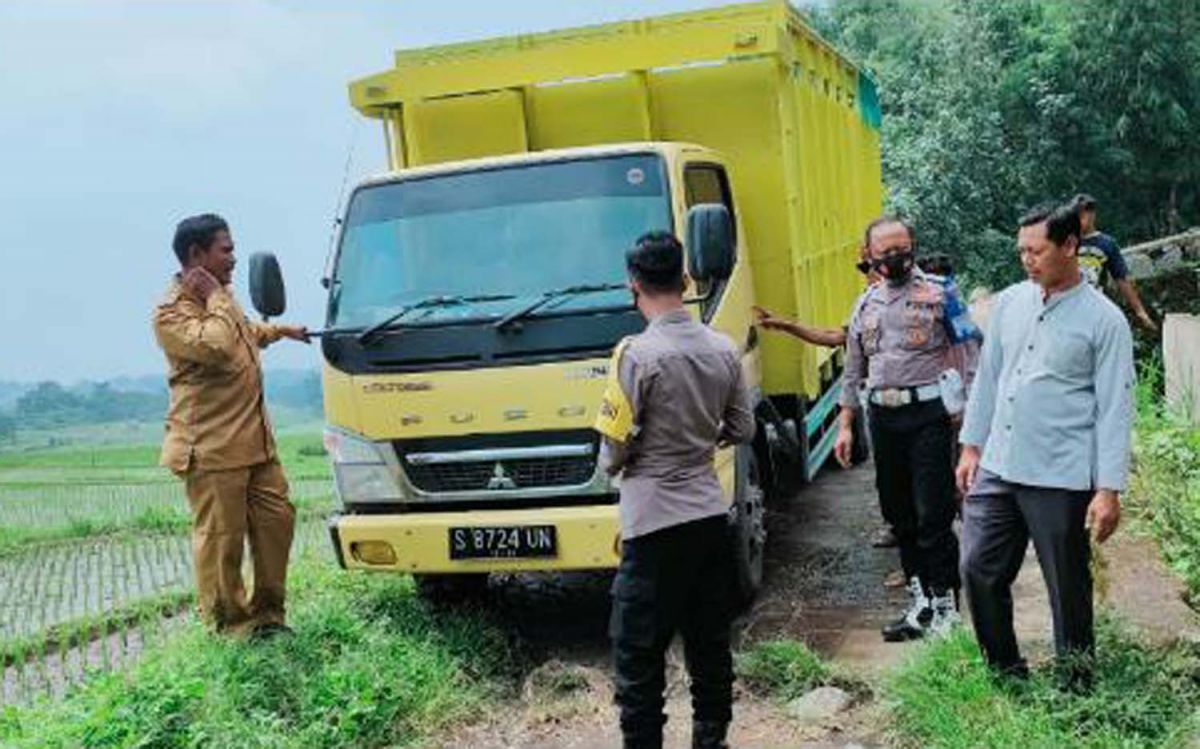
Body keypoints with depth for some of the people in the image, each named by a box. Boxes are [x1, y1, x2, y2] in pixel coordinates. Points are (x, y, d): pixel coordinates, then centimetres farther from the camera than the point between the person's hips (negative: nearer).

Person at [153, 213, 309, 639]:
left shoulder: (219, 296, 17)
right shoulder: (171, 311, -12)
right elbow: (216, 347, -29)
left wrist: (282, 330, 51)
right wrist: (214, 299, -16)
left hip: (255, 440, 9)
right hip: (211, 447, -9)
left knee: (276, 518, 10)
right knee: (221, 538, -3)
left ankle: (267, 611, 23)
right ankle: (229, 626, 8)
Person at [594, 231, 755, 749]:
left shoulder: (637, 354, -16)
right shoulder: (724, 350, 2)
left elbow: (615, 447, -13)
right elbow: (742, 430, 10)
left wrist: (613, 465, 8)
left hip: (654, 524, -6)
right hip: (711, 516, 6)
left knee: (638, 654, 2)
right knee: (710, 643, 17)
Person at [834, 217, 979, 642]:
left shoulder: (938, 295, -2)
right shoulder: (866, 304, 14)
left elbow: (967, 354, -3)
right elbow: (853, 371, 19)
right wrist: (845, 426, 15)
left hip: (927, 414, -6)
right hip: (882, 416, 6)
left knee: (933, 515, -6)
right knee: (899, 514, 11)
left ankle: (945, 607, 4)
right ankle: (920, 602, 23)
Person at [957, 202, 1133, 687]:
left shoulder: (1104, 320, -8)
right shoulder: (1009, 303, 8)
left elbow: (1115, 409, -9)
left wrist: (1109, 489, -12)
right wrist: (972, 447, 12)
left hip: (1061, 479, -5)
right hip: (997, 469, 5)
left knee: (1068, 588, 6)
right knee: (980, 569, 7)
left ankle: (1076, 688, 25)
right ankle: (1005, 675, 26)